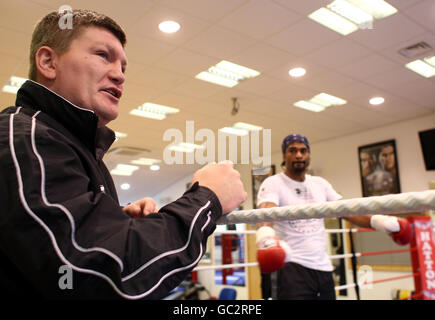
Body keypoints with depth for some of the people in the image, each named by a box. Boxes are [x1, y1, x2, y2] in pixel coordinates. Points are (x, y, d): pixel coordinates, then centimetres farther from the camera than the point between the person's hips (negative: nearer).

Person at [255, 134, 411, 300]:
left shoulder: (320, 183, 13)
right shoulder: (273, 183, -5)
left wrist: (376, 220, -13)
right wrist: (265, 236, -46)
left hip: (323, 267, 6)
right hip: (289, 266, -5)